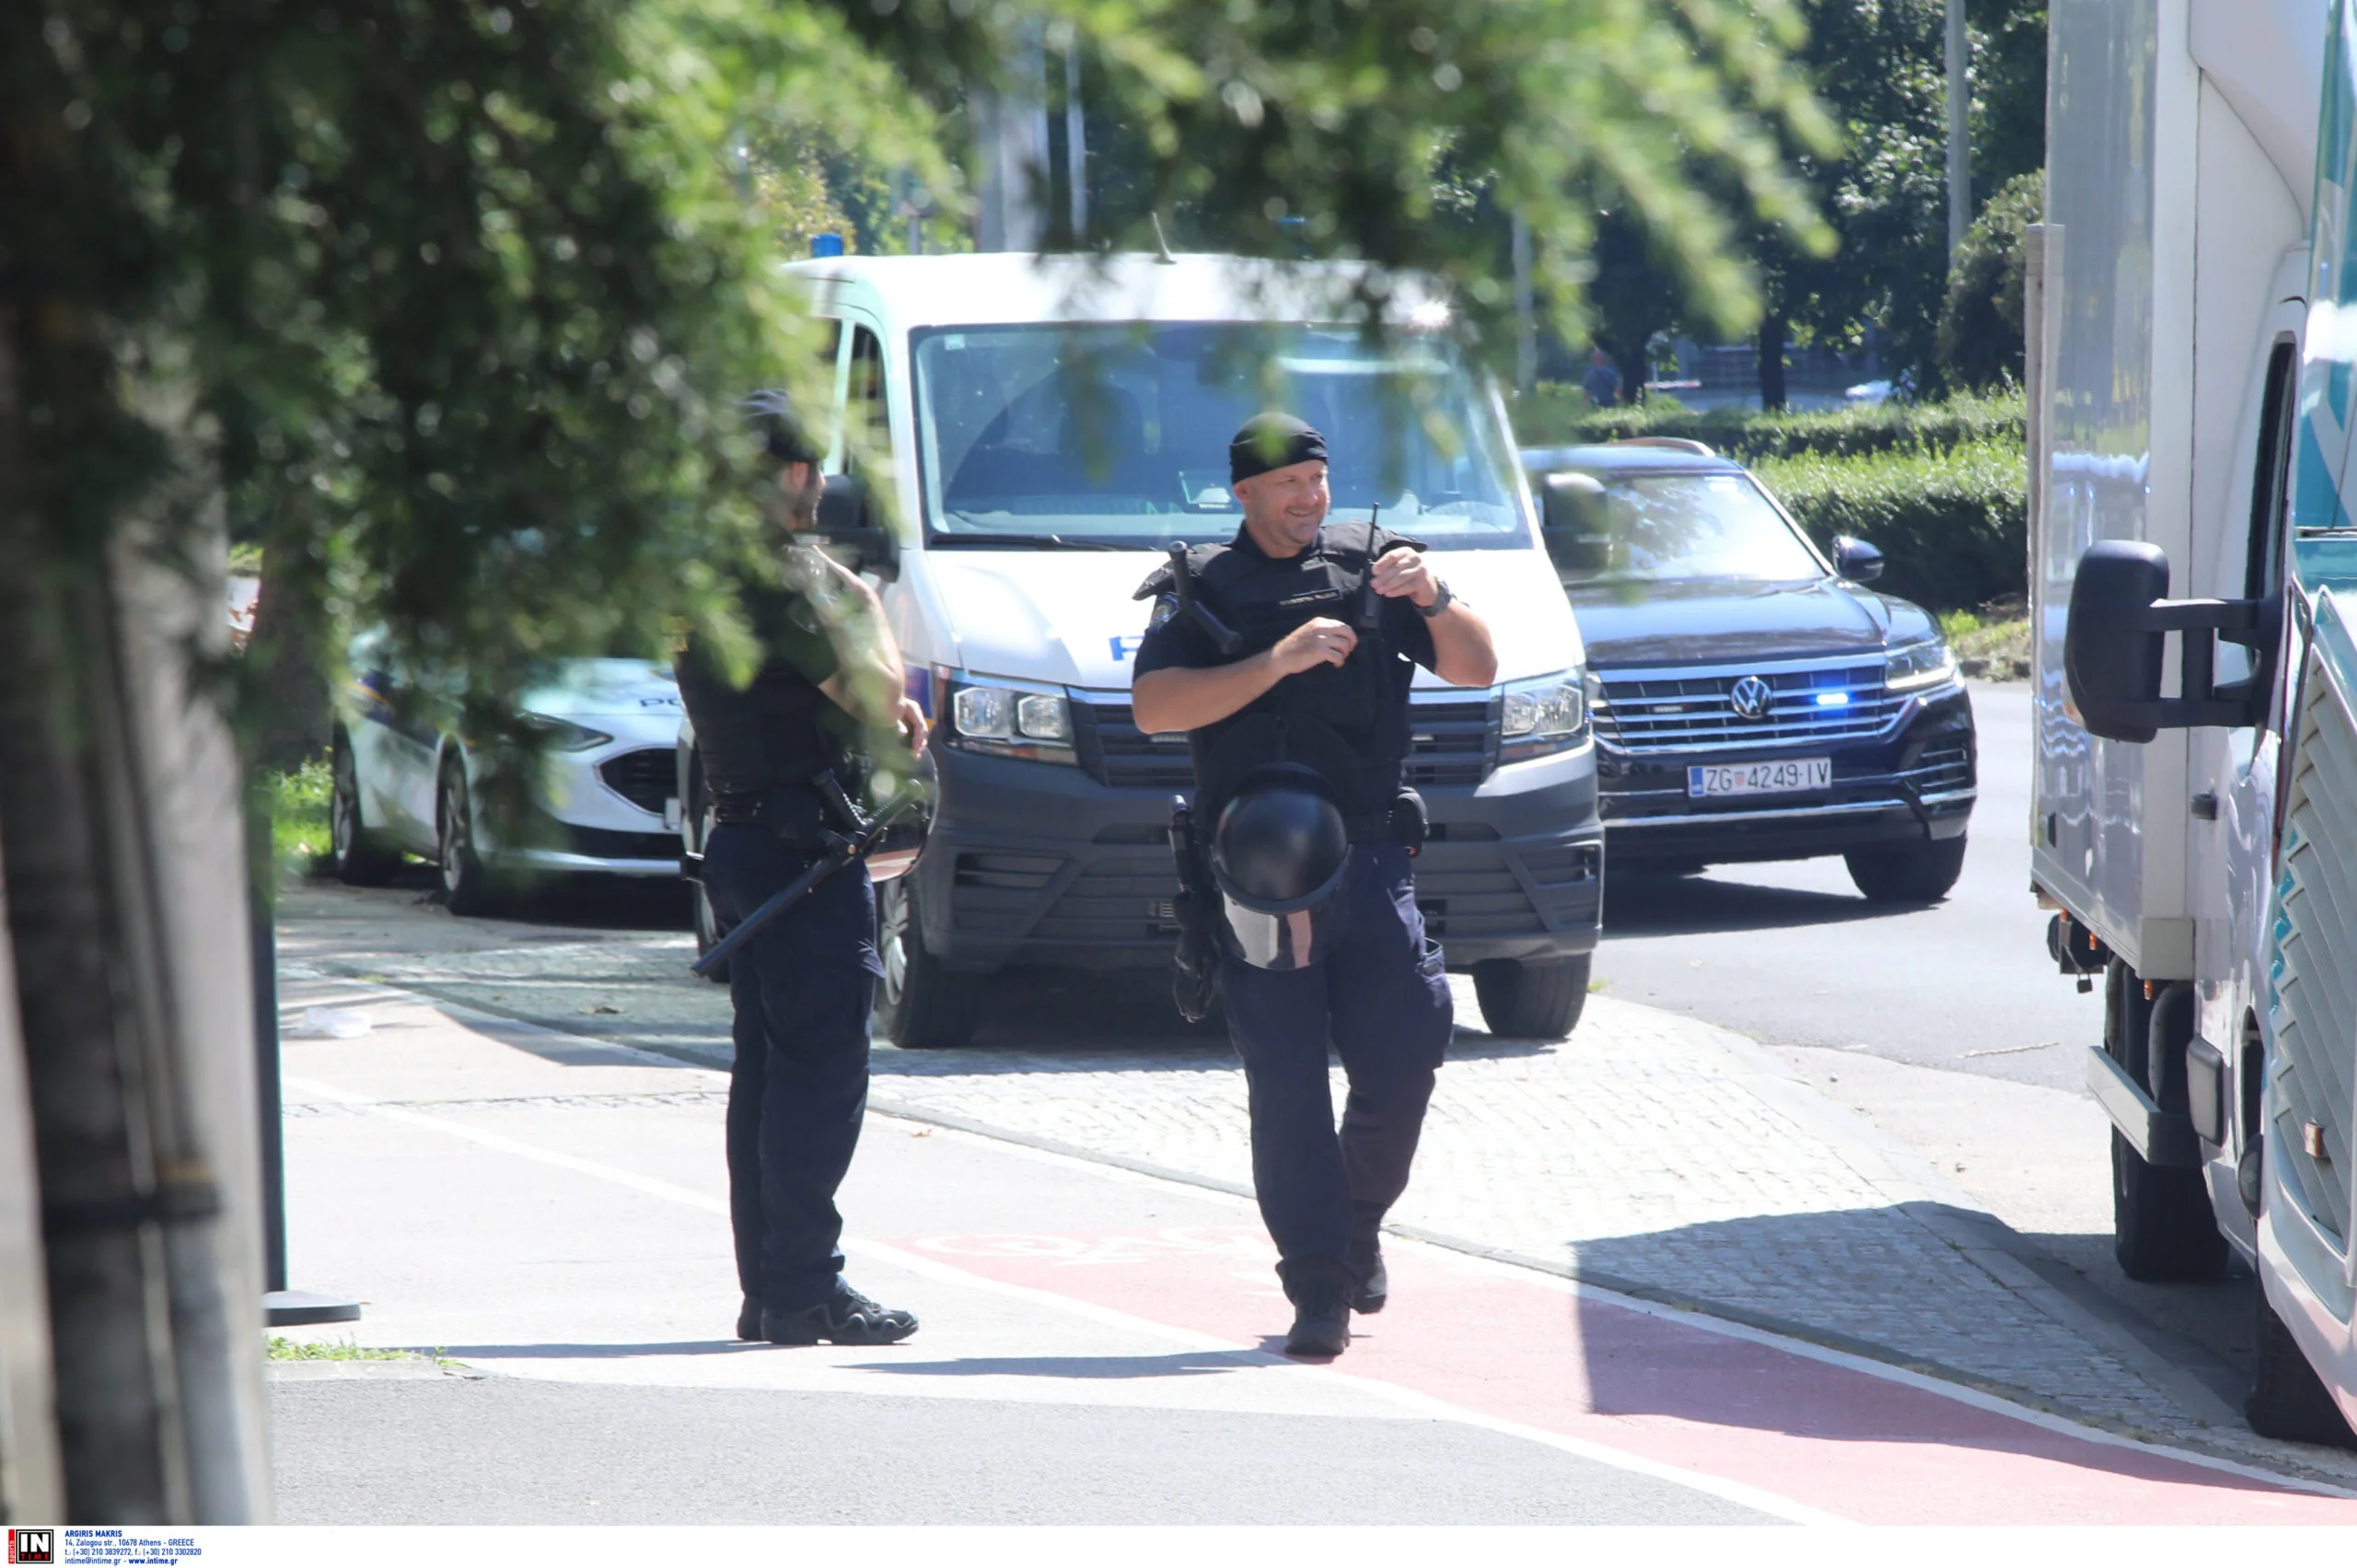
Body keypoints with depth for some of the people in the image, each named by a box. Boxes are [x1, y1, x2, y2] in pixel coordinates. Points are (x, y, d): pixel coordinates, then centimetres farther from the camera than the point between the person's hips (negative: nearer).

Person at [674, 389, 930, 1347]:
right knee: (822, 1066, -8)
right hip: (802, 841, -10)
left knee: (767, 1067, 12)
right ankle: (804, 1287, -10)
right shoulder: (779, 576, -15)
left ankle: (767, 1287, 15)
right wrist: (865, 605, 0)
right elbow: (873, 693, -15)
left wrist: (883, 704, 10)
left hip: (739, 838, 10)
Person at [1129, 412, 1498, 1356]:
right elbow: (1153, 708, -7)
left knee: (1403, 1057, -3)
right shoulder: (1201, 588, 7)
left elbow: (1476, 670, 8)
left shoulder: (1372, 567, 12)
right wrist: (1277, 662, -15)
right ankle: (1320, 1288, -2)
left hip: (1369, 859, 2)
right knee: (1287, 1086, -4)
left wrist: (1432, 603, -11)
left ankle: (1360, 1220, 24)